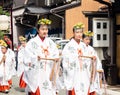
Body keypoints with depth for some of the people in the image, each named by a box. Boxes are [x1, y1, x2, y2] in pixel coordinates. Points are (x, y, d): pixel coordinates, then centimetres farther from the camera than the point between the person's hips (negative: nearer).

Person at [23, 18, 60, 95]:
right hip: (36, 75, -4)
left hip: (49, 74, 4)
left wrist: (56, 58, -17)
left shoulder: (51, 43, 13)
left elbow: (56, 54, 5)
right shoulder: (32, 42, -1)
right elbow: (27, 58, -7)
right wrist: (35, 58, -25)